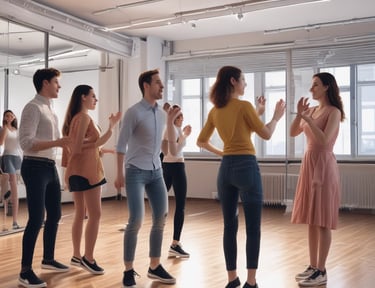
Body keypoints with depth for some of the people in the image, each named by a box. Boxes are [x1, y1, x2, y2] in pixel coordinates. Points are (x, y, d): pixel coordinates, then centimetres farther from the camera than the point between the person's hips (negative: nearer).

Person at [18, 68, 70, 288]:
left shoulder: (50, 109, 14)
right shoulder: (33, 107, -12)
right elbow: (26, 143, -22)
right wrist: (57, 142, -29)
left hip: (50, 167, 9)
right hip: (35, 167, -9)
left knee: (55, 214, 16)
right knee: (36, 218, -9)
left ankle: (48, 258, 32)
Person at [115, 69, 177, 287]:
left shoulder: (162, 114, 9)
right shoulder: (134, 112, -10)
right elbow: (122, 144, -10)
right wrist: (120, 174, -12)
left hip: (156, 171, 7)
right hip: (136, 172, -7)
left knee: (161, 219, 6)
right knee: (136, 220, -12)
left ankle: (155, 267, 18)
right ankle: (129, 270, 3)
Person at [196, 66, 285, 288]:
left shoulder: (215, 111, 9)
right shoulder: (244, 106, -9)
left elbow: (201, 141, 17)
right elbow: (266, 134, -2)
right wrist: (277, 116, 13)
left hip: (226, 168, 6)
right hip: (246, 166, -6)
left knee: (230, 226, 10)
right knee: (253, 227, 1)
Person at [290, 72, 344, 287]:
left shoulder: (333, 111, -8)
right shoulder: (312, 110, 13)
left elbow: (324, 141, -19)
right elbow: (293, 133, 10)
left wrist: (308, 118, -17)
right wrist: (299, 115, -4)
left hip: (324, 165, -8)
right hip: (309, 163, 8)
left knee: (322, 221, -5)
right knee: (311, 220, 10)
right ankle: (313, 266, 18)